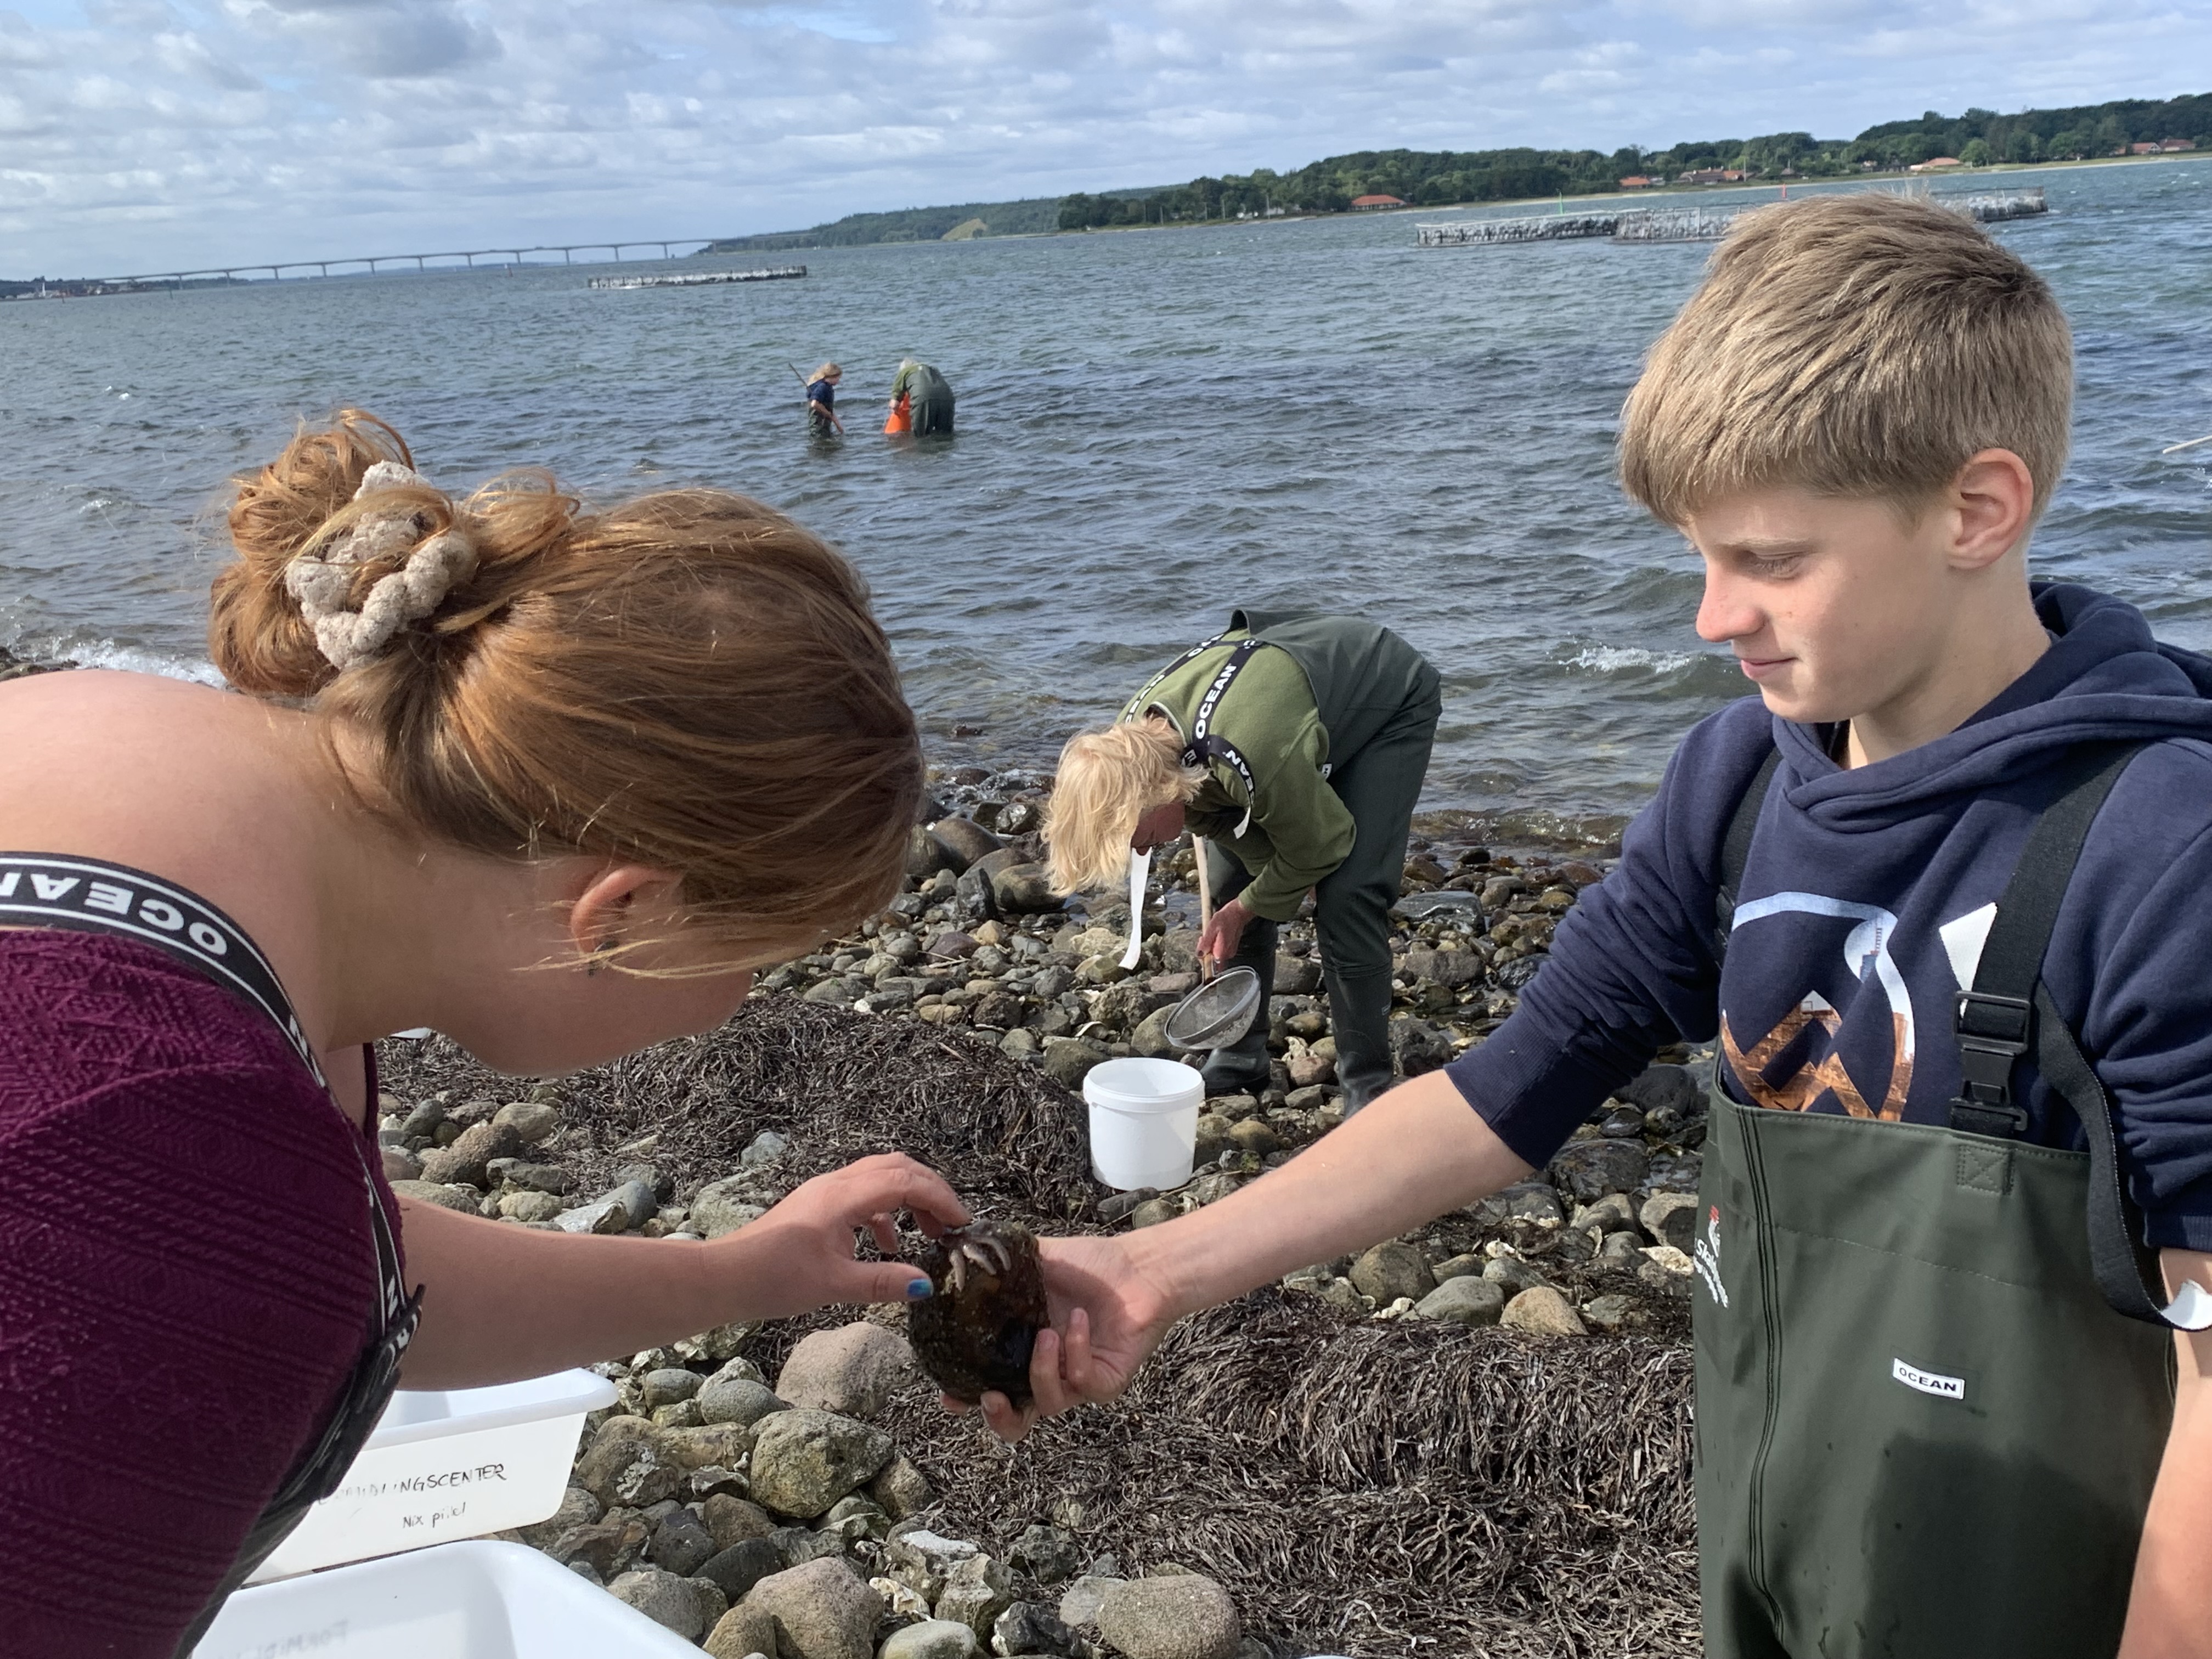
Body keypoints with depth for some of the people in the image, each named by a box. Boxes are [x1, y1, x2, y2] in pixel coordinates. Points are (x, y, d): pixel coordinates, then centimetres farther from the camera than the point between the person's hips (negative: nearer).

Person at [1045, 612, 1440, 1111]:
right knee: (1230, 878, 0)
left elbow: (1320, 847, -26)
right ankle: (1239, 1059, 15)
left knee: (1345, 898, -19)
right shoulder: (1133, 742, -21)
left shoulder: (1254, 761, -45)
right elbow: (1212, 814, -3)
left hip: (1393, 701, -7)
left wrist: (1244, 909, -13)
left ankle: (1368, 1086, -5)